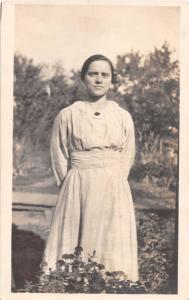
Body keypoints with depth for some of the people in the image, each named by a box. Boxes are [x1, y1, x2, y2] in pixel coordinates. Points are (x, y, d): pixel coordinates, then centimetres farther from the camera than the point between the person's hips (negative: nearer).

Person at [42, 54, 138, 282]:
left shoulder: (123, 116, 4)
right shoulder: (67, 115, -1)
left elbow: (128, 157, 8)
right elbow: (58, 155, 2)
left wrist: (112, 184, 3)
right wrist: (73, 187, 2)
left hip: (114, 191, 2)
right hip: (77, 189, -1)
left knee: (112, 245, 7)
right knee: (73, 245, 3)